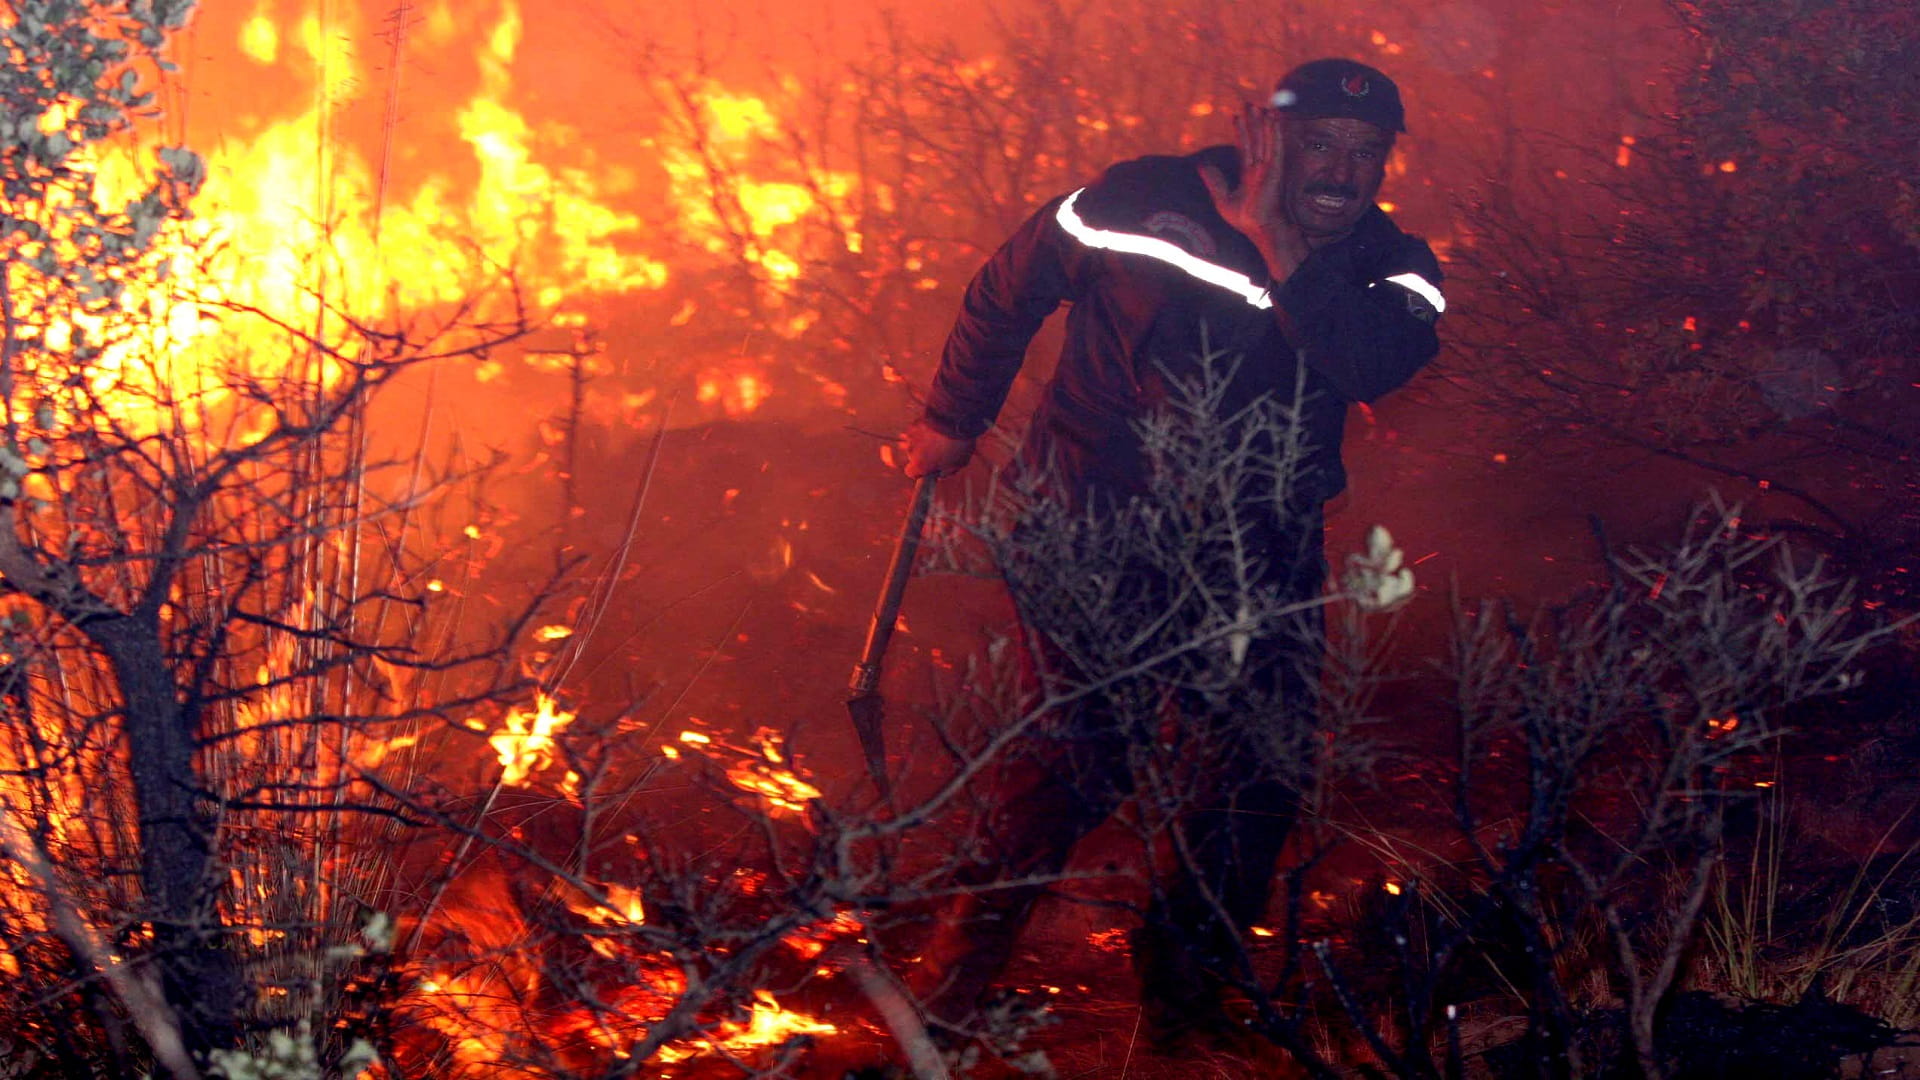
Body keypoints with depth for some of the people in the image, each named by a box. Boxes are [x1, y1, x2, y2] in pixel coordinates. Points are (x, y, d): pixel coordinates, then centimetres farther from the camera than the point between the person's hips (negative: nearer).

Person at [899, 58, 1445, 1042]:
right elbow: (1008, 294, 3)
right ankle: (964, 961, 8)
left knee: (1265, 761, -3)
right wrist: (953, 422, 13)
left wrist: (1275, 243, -33)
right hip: (1097, 518, -4)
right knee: (1088, 753, -16)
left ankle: (1184, 977, 21)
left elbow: (1375, 362, -28)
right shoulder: (1144, 204, -12)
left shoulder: (1392, 268, -4)